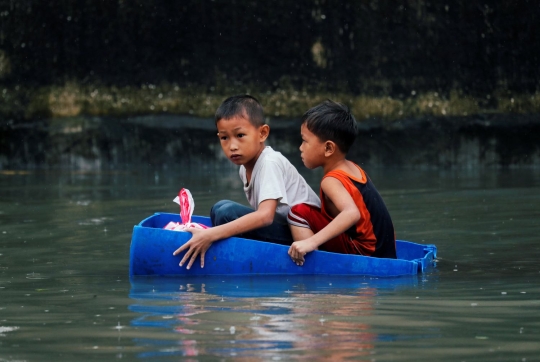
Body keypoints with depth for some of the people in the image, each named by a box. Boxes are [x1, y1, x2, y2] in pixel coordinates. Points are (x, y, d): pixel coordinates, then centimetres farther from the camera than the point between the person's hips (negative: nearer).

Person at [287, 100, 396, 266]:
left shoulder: (332, 181, -18)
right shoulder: (353, 169, 9)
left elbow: (352, 213, -37)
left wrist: (311, 242, -44)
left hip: (362, 253, -9)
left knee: (299, 213, -14)